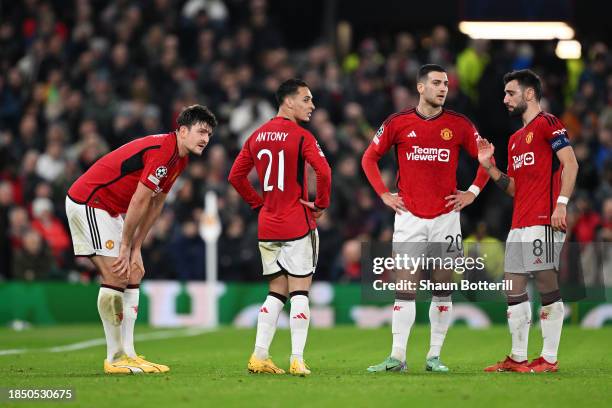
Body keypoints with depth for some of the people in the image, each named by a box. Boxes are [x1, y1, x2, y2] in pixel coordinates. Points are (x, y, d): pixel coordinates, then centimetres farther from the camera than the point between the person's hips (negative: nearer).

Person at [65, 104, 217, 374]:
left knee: (133, 274, 5)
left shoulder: (179, 158, 8)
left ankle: (127, 353, 5)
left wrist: (135, 249, 5)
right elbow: (138, 202, -22)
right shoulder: (161, 151, -23)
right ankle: (115, 359, -8)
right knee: (116, 276, -13)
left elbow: (155, 204, 10)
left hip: (110, 209, 10)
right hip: (87, 202, -10)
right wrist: (125, 246, -14)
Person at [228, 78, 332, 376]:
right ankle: (297, 359, -5)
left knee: (276, 292, 13)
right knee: (299, 291, -1)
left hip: (267, 225, 6)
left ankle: (259, 355, 5)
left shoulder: (257, 136, 10)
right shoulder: (301, 136, -10)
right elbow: (323, 171, -22)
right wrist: (321, 203, -8)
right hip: (298, 224, -6)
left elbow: (235, 175, 13)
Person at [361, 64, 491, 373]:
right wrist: (384, 194, 3)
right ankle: (398, 356, -3)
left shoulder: (459, 125, 2)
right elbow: (369, 158, 11)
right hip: (409, 217, -1)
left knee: (442, 289, 4)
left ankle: (434, 356, 11)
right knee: (405, 289, -5)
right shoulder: (398, 123, 0)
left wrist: (473, 192, 4)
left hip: (446, 217, 1)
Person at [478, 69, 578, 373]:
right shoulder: (515, 139, 23)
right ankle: (517, 357, 12)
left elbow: (570, 163, -12)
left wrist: (562, 203, -21)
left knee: (546, 285, -7)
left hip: (544, 221, -9)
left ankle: (550, 359, -4)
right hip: (519, 223, 9)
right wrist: (489, 166, 10)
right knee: (513, 287, 7)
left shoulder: (547, 123, -3)